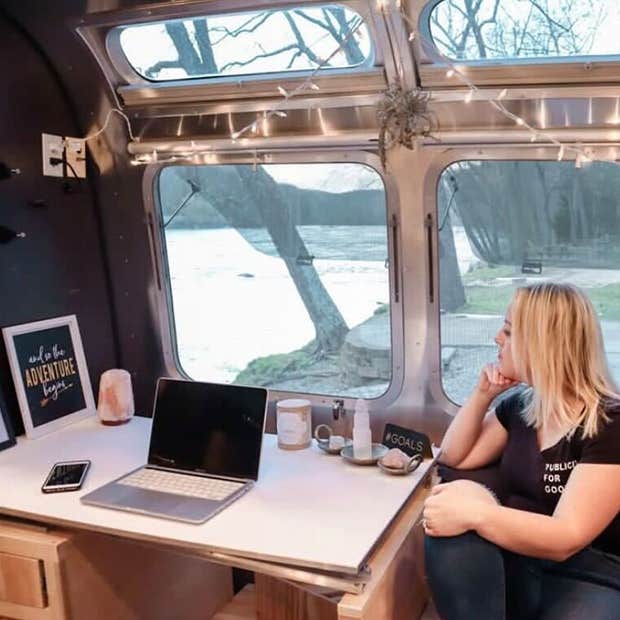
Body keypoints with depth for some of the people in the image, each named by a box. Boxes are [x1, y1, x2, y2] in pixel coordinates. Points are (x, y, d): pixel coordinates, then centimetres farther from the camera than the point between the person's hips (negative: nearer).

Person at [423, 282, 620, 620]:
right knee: (450, 531, -28)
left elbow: (566, 539, -23)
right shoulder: (520, 404, 8)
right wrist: (482, 394, 3)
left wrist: (474, 513, -36)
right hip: (516, 563, 6)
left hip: (591, 579, -5)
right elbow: (454, 457, 17)